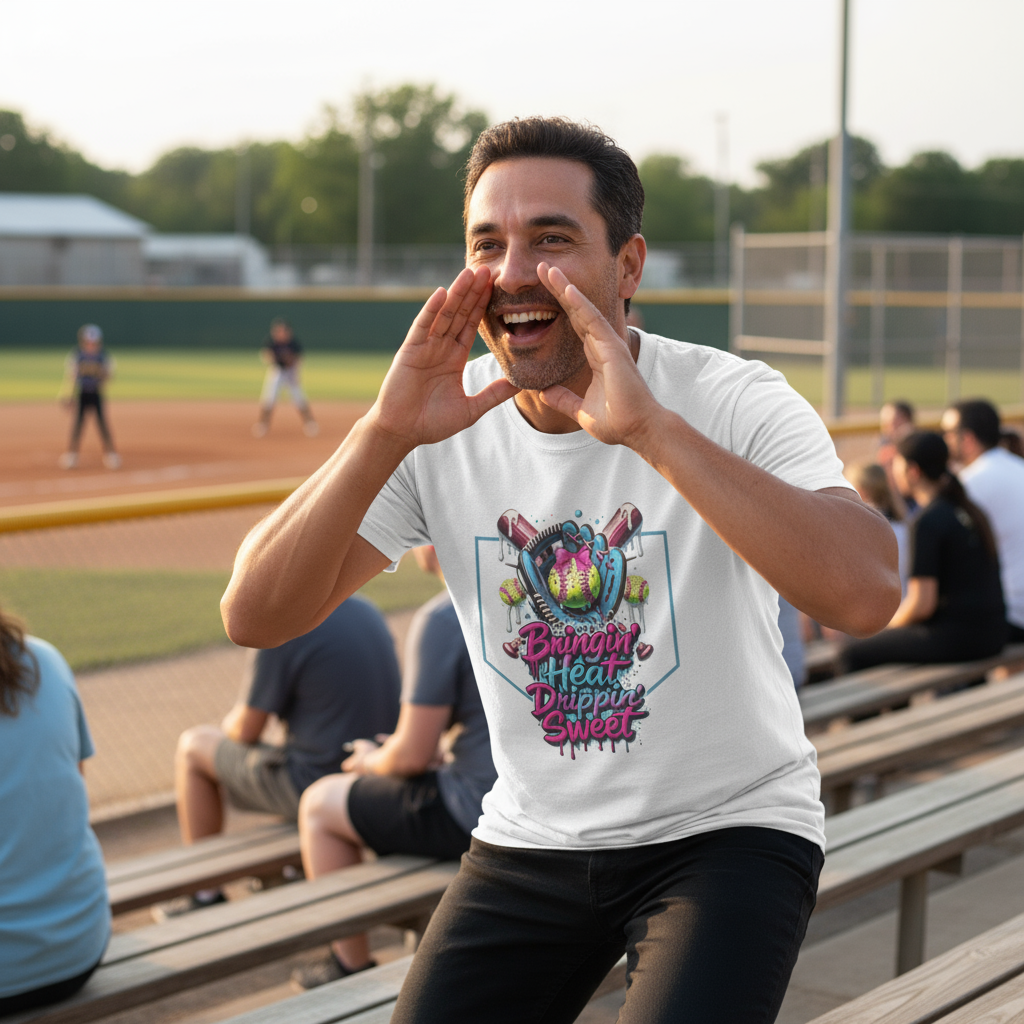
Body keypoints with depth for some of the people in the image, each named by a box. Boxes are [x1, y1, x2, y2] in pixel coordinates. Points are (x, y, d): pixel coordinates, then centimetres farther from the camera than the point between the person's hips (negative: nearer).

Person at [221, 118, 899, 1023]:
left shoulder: (736, 404, -18)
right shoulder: (443, 425, -7)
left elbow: (867, 594, -37)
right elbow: (253, 617, -15)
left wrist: (651, 429, -41)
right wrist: (385, 436, -28)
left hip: (727, 834, -3)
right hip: (532, 839, 4)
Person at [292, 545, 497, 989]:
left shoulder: (439, 621, -21)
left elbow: (411, 755, -16)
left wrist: (372, 761, 6)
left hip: (479, 812, -8)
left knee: (318, 804, 15)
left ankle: (352, 964, 28)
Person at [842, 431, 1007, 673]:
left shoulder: (929, 521, -15)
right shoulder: (968, 510, 12)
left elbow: (922, 604, -18)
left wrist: (890, 623, 3)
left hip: (957, 639, -9)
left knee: (855, 654, 0)